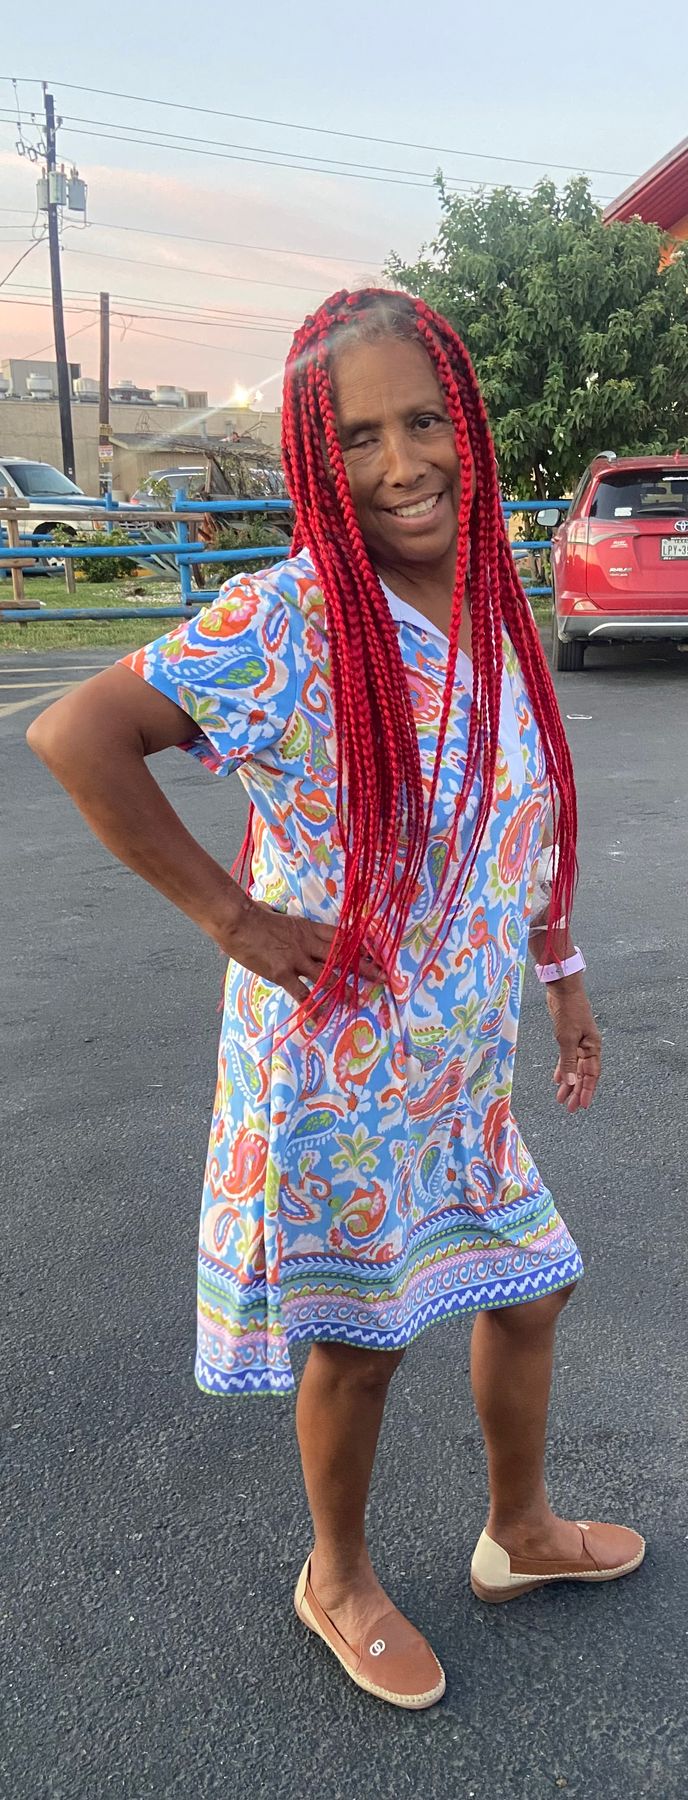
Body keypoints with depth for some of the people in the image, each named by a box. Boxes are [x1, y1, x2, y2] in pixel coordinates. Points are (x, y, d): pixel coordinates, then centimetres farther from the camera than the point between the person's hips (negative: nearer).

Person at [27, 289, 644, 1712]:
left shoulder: (492, 606, 1)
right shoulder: (286, 620, -21)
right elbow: (75, 734, -26)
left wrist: (562, 975, 15)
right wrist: (232, 917, -24)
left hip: (465, 1060, 7)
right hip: (336, 1064, -7)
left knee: (527, 1289, 21)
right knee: (358, 1342, 13)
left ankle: (521, 1530, 50)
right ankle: (338, 1581, 43)